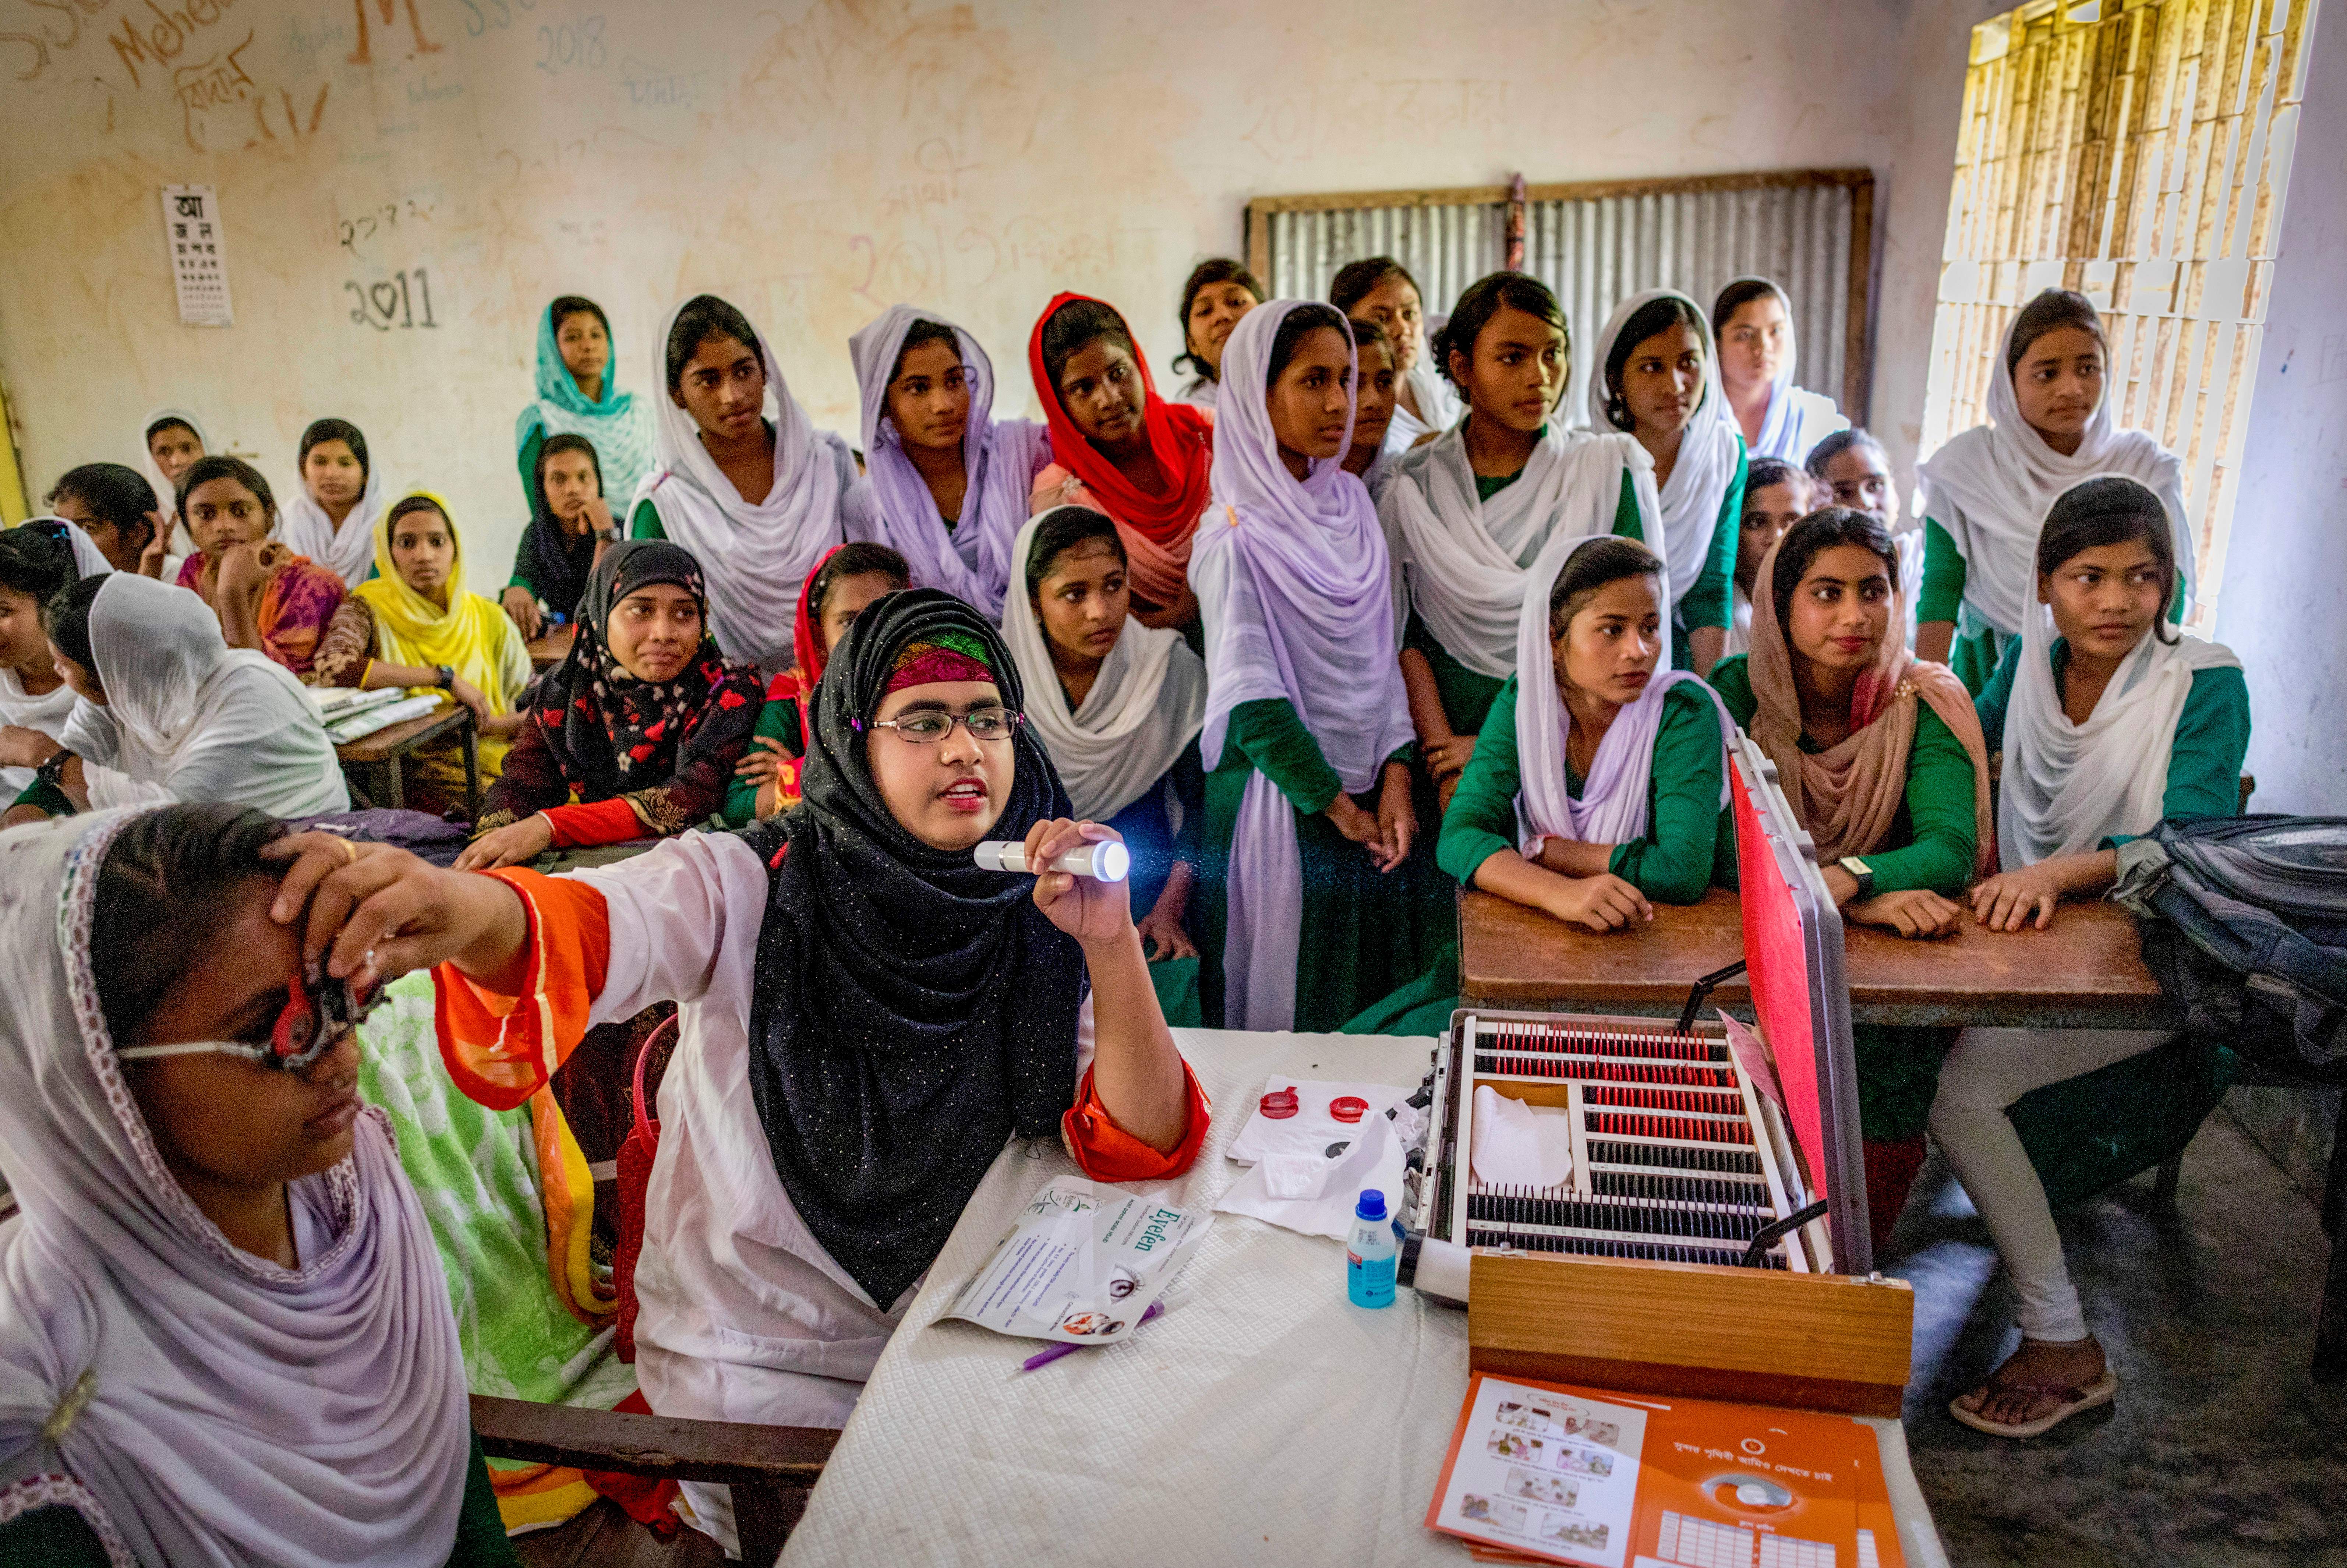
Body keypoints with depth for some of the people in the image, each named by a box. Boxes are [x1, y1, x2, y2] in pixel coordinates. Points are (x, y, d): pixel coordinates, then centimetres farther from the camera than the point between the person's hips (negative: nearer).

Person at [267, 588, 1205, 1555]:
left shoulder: (1032, 928, -10)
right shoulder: (748, 888, -15)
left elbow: (1143, 1146, -16)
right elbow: (598, 929, -36)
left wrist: (1112, 946, -30)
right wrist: (468, 909, -59)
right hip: (752, 1357, -2)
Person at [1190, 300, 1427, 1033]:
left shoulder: (1351, 503, 7)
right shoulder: (1239, 537, -12)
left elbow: (1383, 651, 7)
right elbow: (1252, 699, -16)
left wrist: (1395, 777, -4)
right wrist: (1339, 807, -11)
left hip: (1371, 791, 6)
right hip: (1283, 804, -6)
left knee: (1376, 1012, 14)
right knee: (1287, 1009, 5)